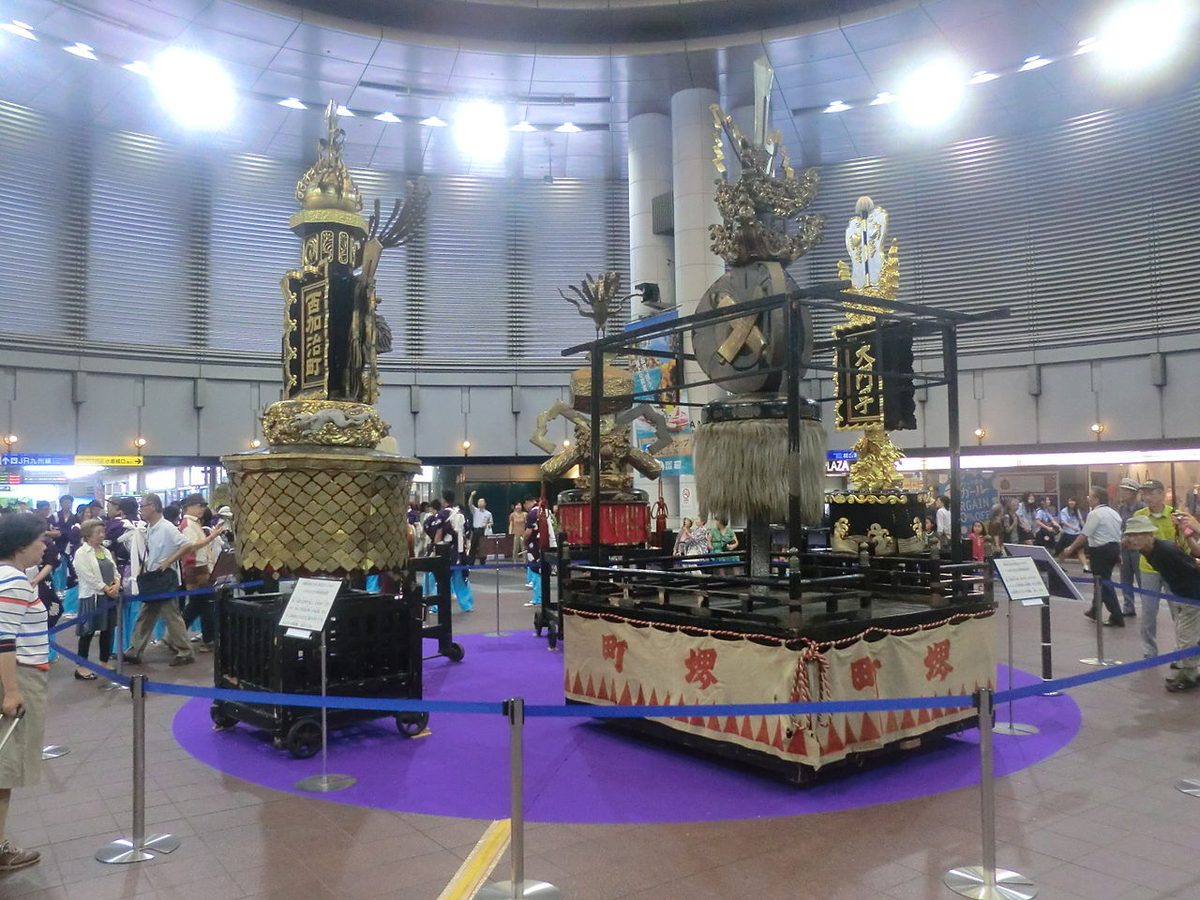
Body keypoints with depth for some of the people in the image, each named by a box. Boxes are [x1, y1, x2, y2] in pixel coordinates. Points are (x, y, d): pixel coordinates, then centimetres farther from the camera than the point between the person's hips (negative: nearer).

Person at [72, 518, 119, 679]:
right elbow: (88, 577, -16)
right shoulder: (81, 553, -9)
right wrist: (106, 588, -16)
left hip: (110, 596, 7)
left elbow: (115, 570, 11)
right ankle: (81, 667, 5)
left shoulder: (106, 551, 13)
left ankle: (104, 663, 21)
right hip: (92, 596, -7)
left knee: (108, 630, 10)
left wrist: (116, 584, -8)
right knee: (88, 633, -2)